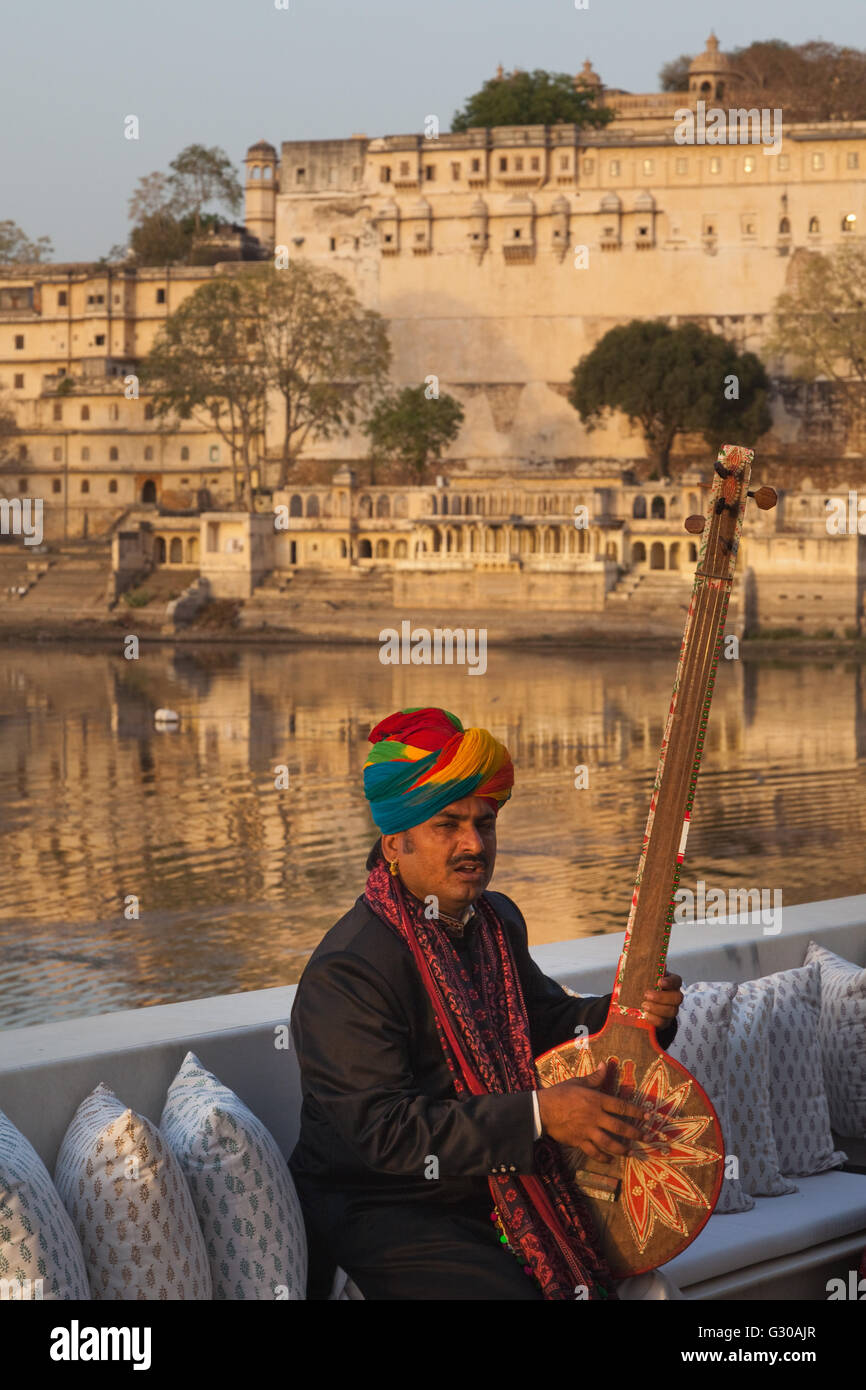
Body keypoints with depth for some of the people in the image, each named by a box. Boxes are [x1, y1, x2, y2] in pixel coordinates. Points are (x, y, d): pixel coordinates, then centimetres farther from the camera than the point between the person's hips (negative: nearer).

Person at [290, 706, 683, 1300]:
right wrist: (539, 1114, -29)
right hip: (387, 1213, -8)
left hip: (503, 1183, 8)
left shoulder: (497, 920, 7)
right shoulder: (347, 972, -22)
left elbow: (545, 1019, 21)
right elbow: (382, 1129, -26)